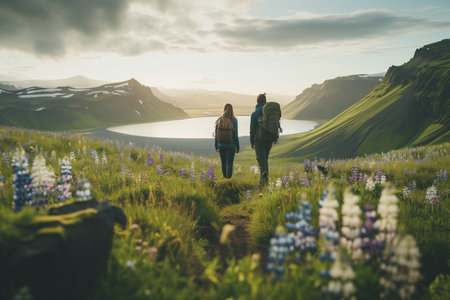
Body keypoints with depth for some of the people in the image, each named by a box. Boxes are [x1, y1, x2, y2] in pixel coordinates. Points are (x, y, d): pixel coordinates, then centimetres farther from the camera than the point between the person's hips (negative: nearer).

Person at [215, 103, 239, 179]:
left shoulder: (219, 120, -2)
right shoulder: (234, 120, -9)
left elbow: (216, 135, 3)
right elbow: (236, 135, -6)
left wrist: (216, 146, 13)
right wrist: (237, 147, 3)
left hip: (221, 145, 3)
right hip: (231, 146, -3)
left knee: (224, 164, 16)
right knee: (229, 164, 2)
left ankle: (225, 178, 28)